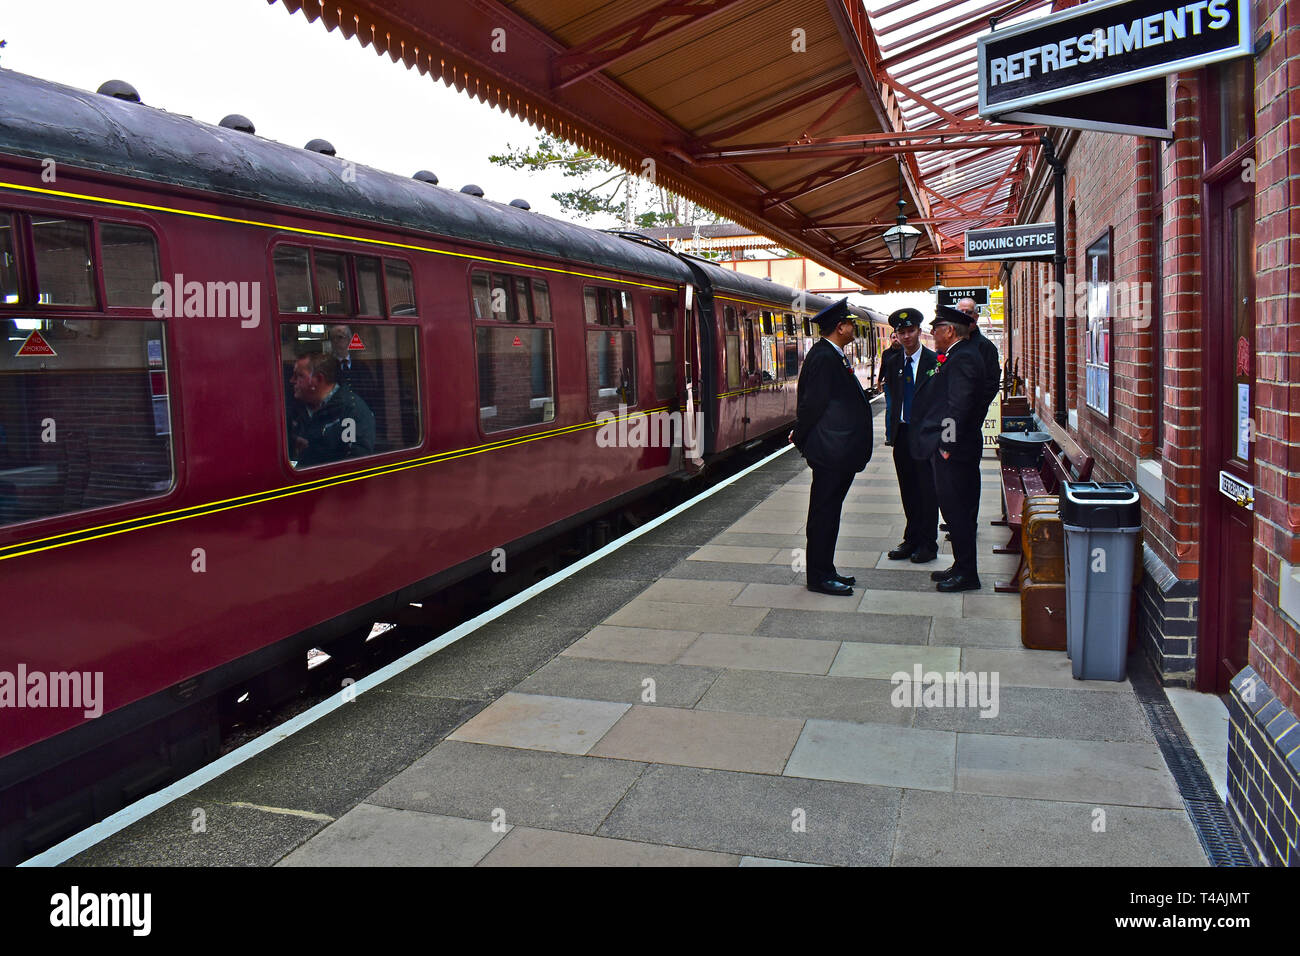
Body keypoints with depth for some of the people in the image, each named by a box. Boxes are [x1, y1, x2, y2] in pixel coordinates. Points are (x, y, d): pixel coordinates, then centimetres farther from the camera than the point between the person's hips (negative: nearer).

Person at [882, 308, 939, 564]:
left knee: (927, 488, 2)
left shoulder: (934, 361, -8)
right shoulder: (892, 363, 8)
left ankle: (928, 543, 12)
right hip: (901, 433, 5)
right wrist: (890, 432, 6)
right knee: (908, 490, 12)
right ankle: (911, 539, 23)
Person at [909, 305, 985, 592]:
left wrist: (947, 445, -21)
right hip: (953, 449, 10)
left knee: (957, 511, -3)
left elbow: (959, 405, -23)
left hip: (954, 451, -10)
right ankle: (962, 567, 25)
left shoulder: (962, 358, -17)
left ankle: (966, 573, 6)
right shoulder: (961, 355, 15)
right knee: (956, 510, 16)